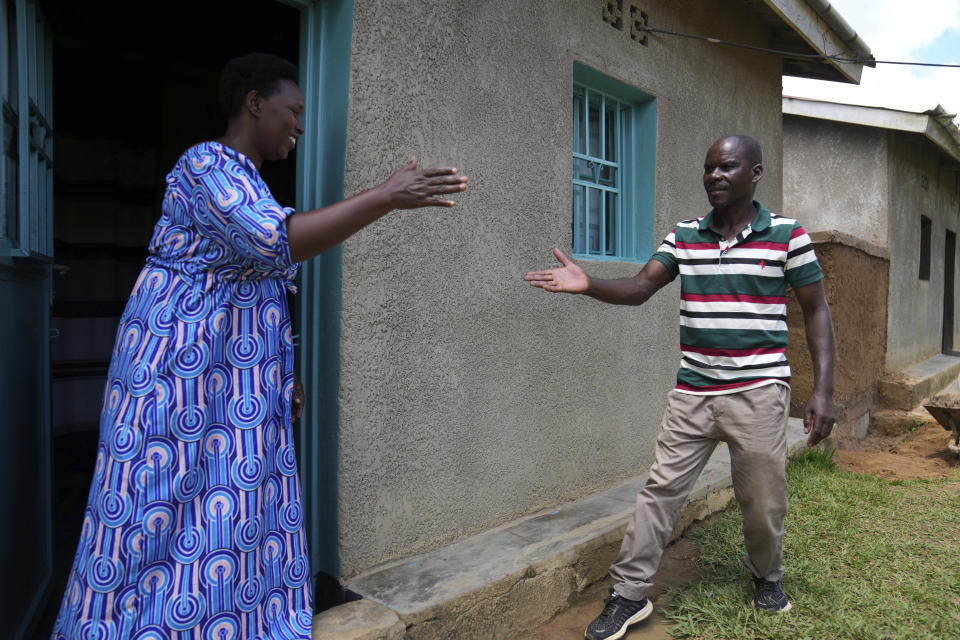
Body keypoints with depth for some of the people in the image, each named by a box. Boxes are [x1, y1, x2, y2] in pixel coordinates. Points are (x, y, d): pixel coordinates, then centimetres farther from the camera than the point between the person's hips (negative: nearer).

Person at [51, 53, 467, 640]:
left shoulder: (245, 185, 17)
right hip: (182, 366, -9)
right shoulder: (208, 164, -13)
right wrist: (389, 196, -30)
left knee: (233, 517, 11)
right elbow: (279, 243, -31)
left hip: (231, 377, 9)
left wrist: (281, 372, 17)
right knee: (161, 518, 0)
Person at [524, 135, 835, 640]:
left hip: (757, 392, -2)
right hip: (692, 392, 2)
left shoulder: (787, 235, -3)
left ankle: (767, 577, 43)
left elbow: (816, 312, 0)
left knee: (763, 500, 12)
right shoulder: (683, 236, 5)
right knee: (660, 490, 3)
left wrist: (823, 390, -7)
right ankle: (629, 595, 15)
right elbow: (640, 287, -3)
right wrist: (588, 285, -22)